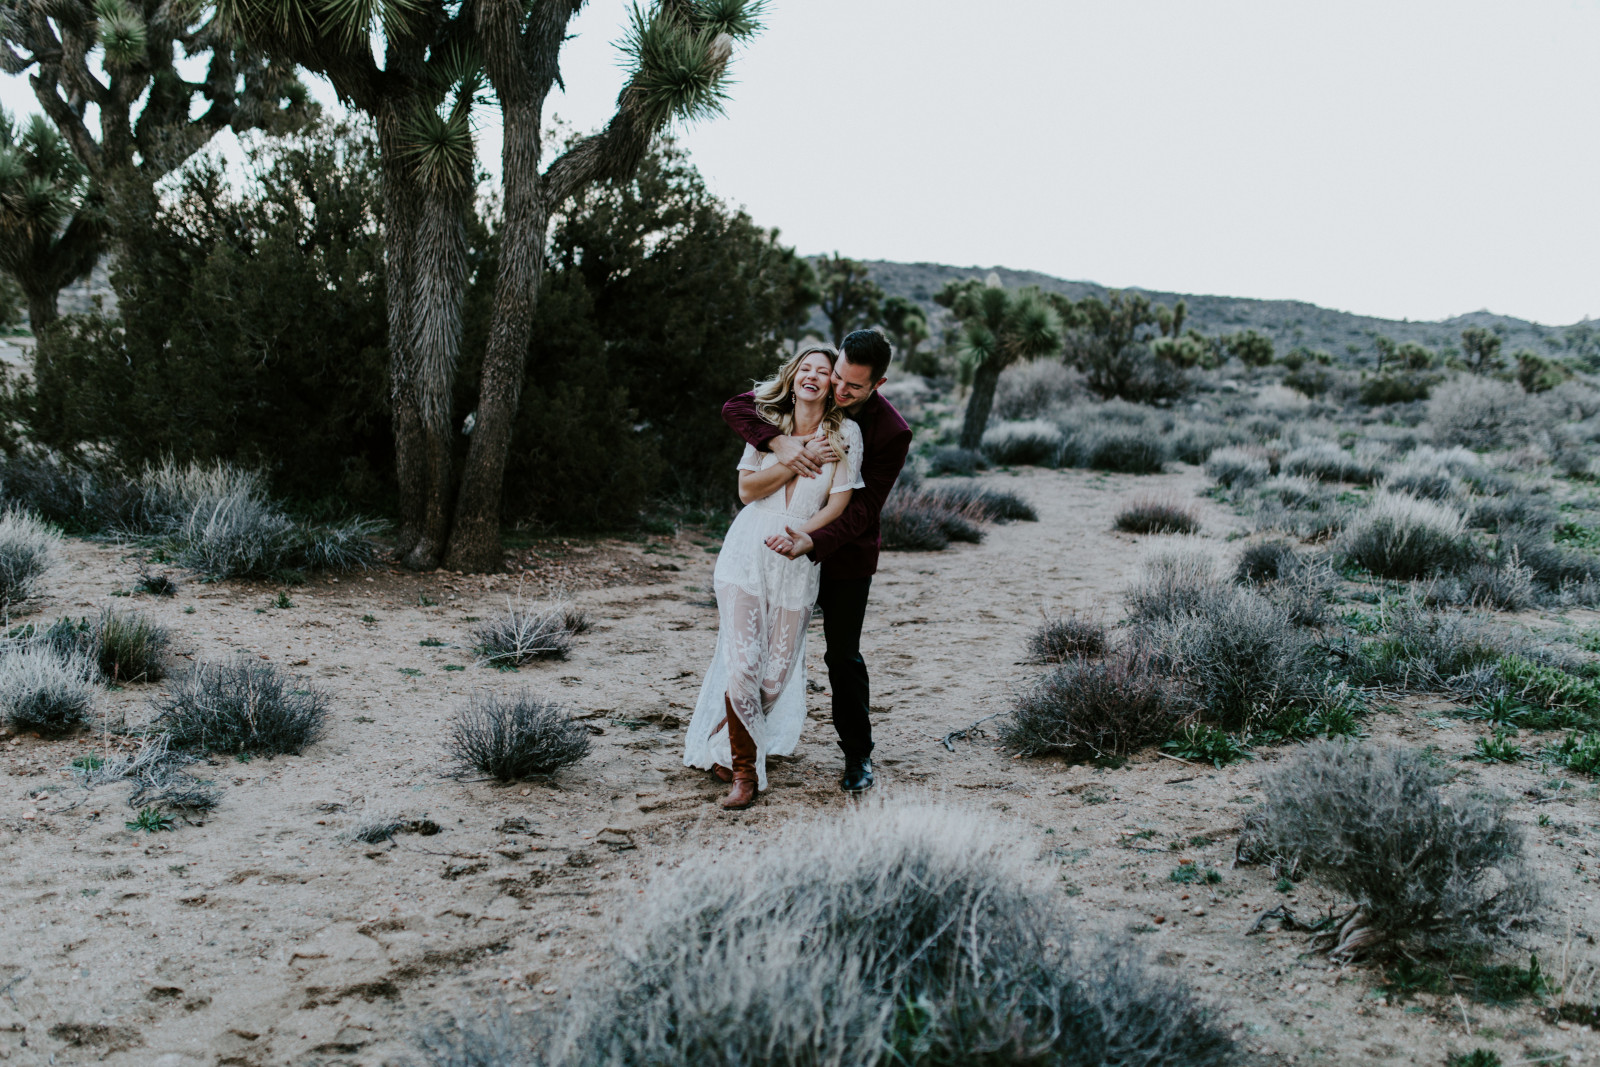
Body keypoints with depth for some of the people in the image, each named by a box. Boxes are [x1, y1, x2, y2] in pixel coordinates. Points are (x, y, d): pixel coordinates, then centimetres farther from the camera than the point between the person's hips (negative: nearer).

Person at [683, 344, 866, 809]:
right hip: (747, 548, 0)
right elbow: (746, 489, 0)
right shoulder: (767, 423, 6)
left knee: (777, 672, 4)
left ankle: (720, 744, 30)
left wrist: (803, 533, -19)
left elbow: (838, 503, -3)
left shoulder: (845, 434, 0)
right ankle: (744, 771, 2)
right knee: (741, 662, -9)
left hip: (799, 558, 0)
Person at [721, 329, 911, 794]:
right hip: (789, 544, 4)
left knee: (844, 655, 2)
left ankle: (858, 755, 16)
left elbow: (863, 508, -21)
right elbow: (736, 407, -15)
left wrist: (814, 541, -37)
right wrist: (779, 441, -33)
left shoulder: (893, 433, -19)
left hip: (846, 553, -3)